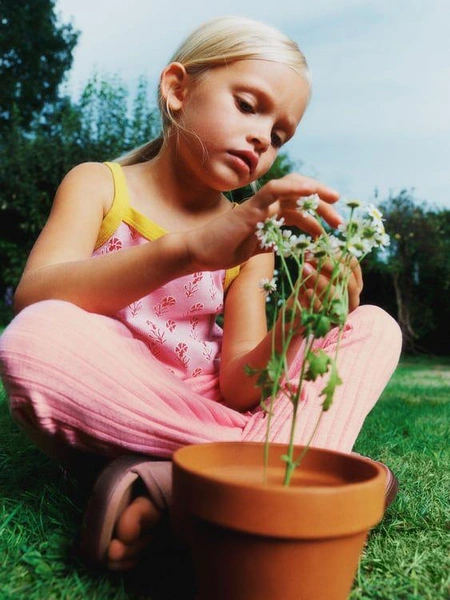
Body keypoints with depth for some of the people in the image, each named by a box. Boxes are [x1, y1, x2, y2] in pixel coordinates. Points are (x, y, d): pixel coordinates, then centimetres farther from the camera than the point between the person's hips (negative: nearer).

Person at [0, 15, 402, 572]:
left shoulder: (251, 239, 4)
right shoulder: (99, 185, -3)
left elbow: (236, 386, -6)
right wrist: (185, 248, -38)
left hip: (206, 411, 4)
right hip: (104, 413, -3)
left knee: (375, 328, -5)